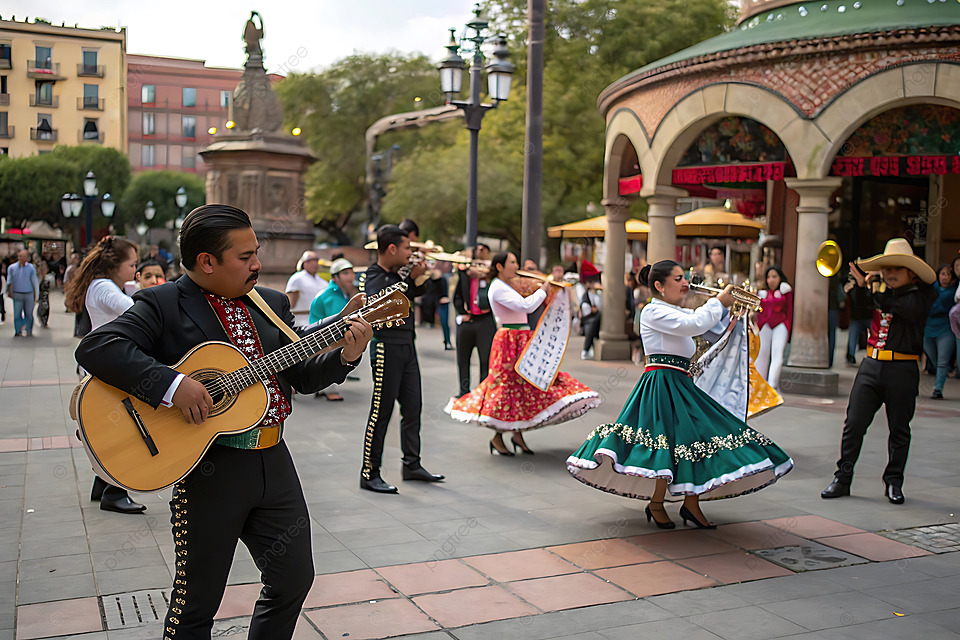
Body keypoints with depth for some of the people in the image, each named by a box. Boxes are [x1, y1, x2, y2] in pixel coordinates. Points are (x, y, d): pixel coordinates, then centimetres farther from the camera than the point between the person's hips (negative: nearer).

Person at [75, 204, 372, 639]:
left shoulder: (272, 304, 11)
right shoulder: (163, 305, -7)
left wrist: (346, 355, -7)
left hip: (273, 461, 6)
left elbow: (304, 376, 12)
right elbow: (95, 347, -20)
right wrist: (171, 385, -29)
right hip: (209, 468, -5)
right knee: (198, 601, 7)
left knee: (294, 579, 13)